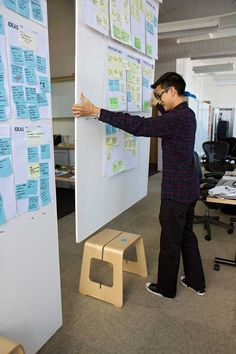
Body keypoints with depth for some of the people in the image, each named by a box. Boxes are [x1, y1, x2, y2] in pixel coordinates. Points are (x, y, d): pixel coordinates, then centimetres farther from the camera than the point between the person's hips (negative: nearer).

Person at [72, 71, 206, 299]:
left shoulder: (176, 119, -22)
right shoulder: (187, 114, 7)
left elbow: (138, 126, -30)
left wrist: (96, 112, -29)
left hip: (176, 191, -10)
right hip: (189, 188, 10)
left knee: (170, 242, 7)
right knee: (187, 235, 21)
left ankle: (165, 288, 27)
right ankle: (196, 282, 37)